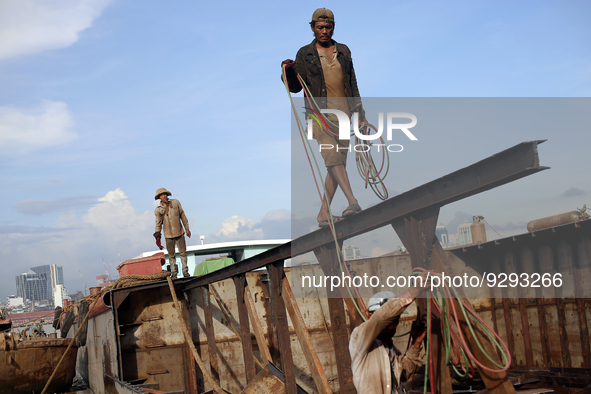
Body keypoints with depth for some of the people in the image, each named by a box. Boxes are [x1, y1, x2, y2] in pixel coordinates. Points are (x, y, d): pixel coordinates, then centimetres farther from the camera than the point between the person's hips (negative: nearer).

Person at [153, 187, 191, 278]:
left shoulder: (175, 203, 0)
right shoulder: (158, 209, -2)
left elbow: (182, 215, 7)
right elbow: (158, 223, 3)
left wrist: (187, 228, 7)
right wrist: (157, 237, -4)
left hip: (179, 233, 1)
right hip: (168, 235, -1)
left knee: (183, 252, 3)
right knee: (171, 255, 4)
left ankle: (185, 271, 13)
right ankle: (173, 273, 12)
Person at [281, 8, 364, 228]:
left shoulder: (343, 51, 14)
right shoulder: (305, 54, 4)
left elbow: (352, 83, 17)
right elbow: (295, 87, 3)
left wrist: (360, 111, 14)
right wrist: (289, 71, -17)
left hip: (343, 112, 4)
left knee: (337, 163, 0)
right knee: (332, 155, -23)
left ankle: (323, 215, 5)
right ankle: (353, 202, -33)